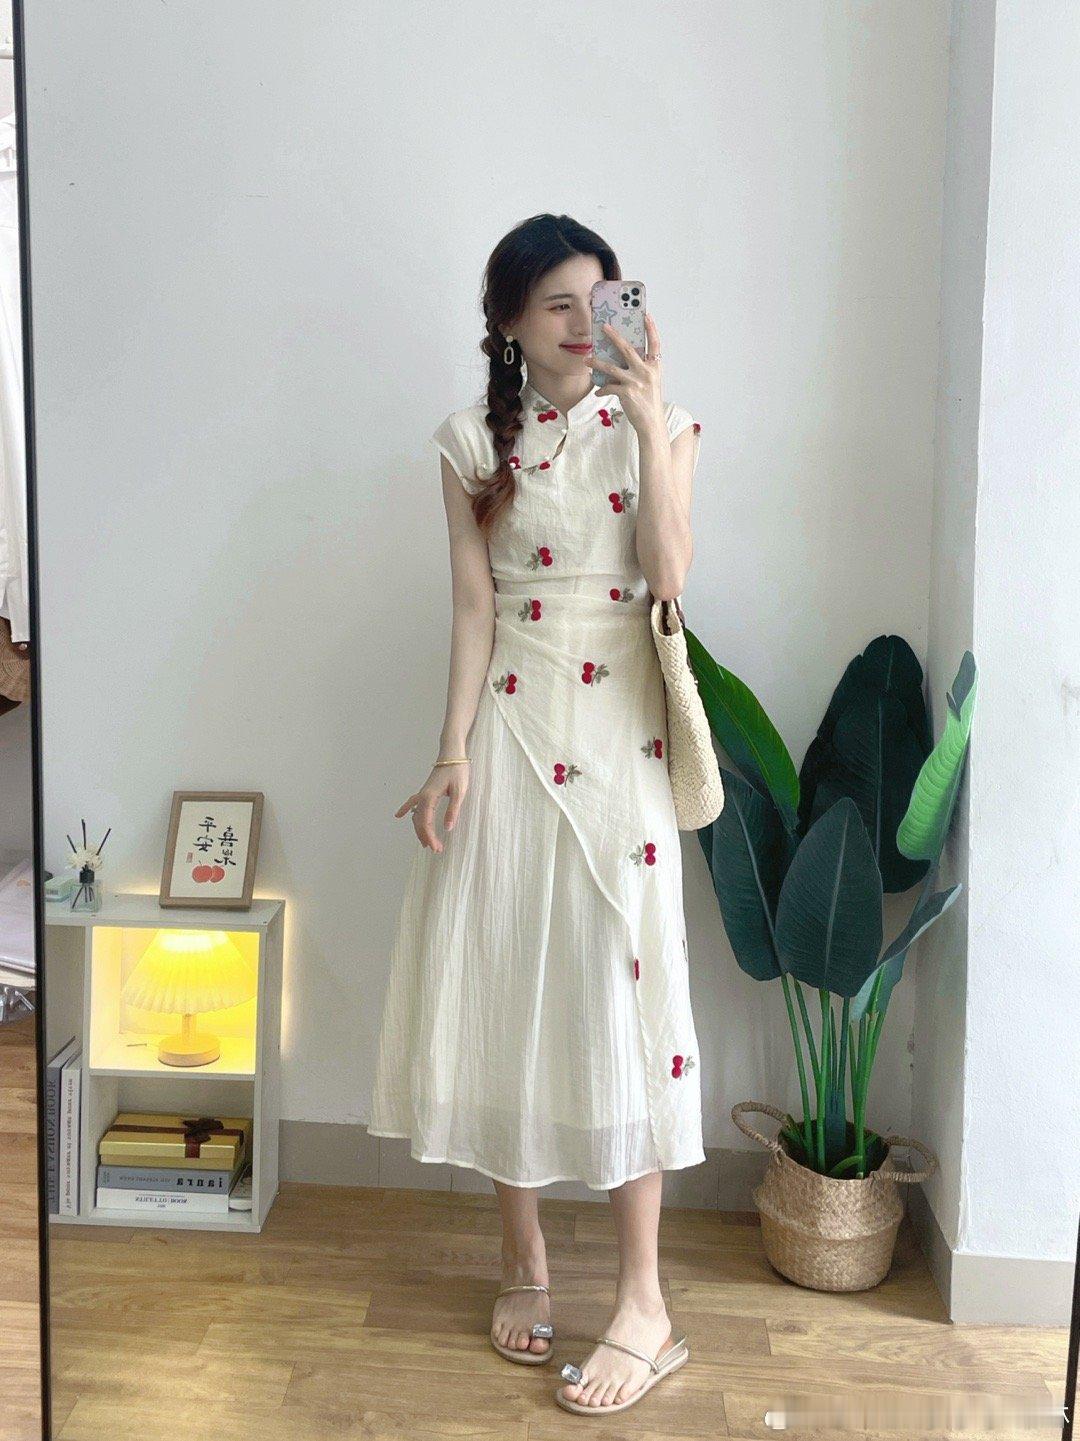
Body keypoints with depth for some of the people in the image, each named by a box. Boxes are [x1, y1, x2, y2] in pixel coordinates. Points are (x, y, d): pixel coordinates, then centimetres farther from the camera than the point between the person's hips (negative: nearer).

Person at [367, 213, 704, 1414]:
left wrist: (652, 421, -15)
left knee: (617, 981, -3)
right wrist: (453, 755, -6)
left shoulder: (655, 423, 5)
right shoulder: (476, 442, 7)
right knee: (501, 979, 4)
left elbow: (669, 576, -9)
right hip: (512, 721, 1)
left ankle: (642, 1302, 7)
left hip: (619, 726, -1)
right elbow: (473, 607, 1)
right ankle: (523, 1257, 24)